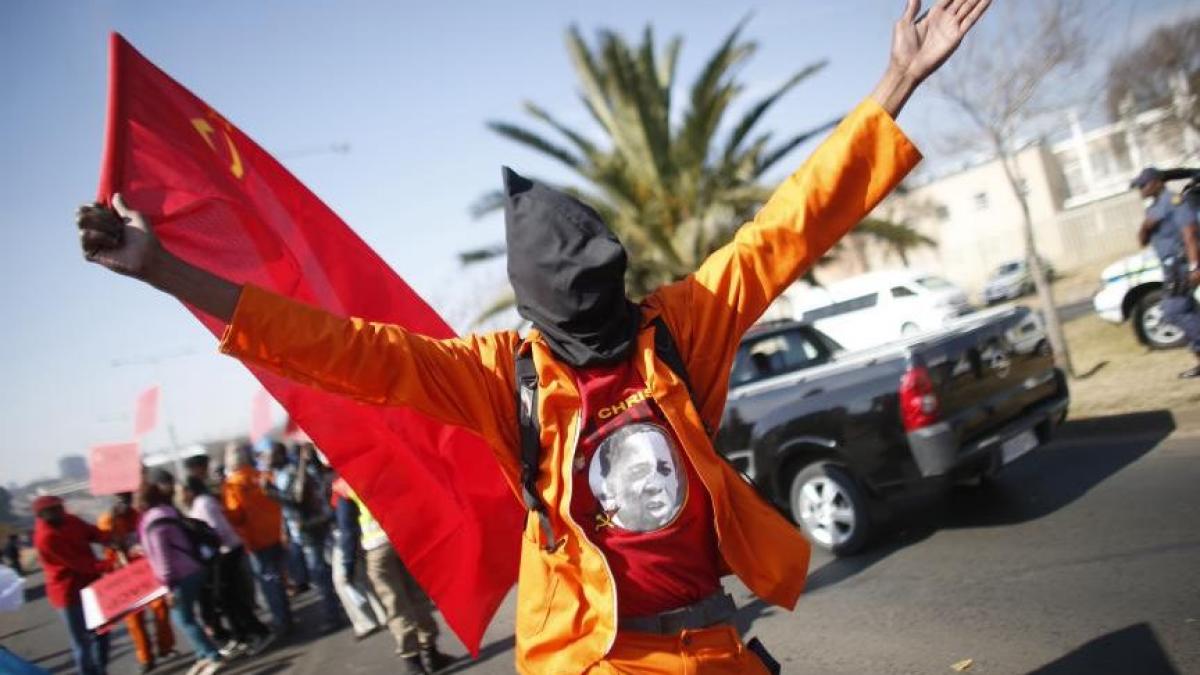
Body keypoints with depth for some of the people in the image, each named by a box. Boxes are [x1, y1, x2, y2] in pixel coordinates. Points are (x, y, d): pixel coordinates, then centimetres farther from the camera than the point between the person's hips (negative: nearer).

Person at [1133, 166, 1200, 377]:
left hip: (1182, 265, -10)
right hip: (1171, 266, 10)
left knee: (1174, 312, -14)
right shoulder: (1152, 209, 19)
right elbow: (1143, 241, 17)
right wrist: (1145, 227, -6)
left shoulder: (1174, 201, -8)